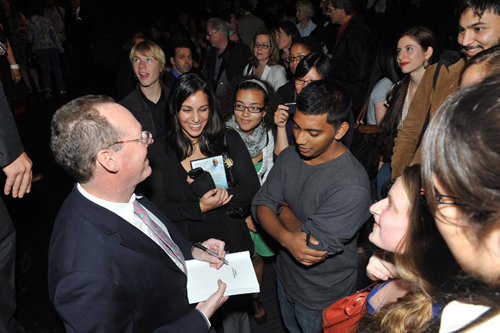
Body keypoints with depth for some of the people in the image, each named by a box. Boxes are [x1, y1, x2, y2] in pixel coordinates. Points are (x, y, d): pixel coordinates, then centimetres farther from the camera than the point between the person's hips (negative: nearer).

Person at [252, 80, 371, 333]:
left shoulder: (351, 186, -34)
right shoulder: (290, 156, -10)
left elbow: (314, 249, -33)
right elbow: (261, 204, -9)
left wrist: (284, 210, -15)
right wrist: (286, 237, -30)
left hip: (322, 299, -6)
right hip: (285, 275, 6)